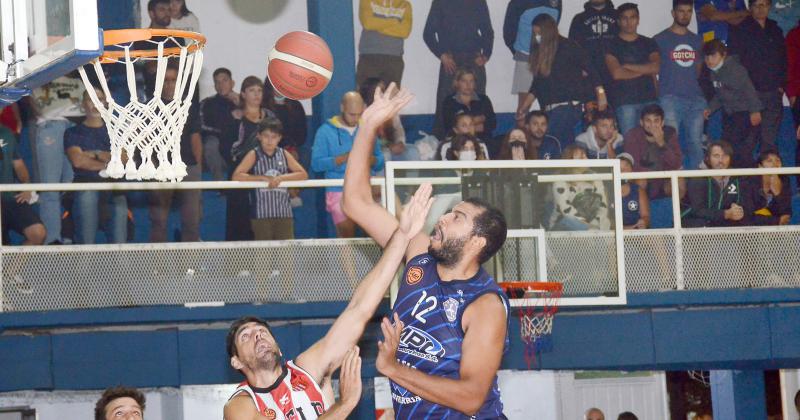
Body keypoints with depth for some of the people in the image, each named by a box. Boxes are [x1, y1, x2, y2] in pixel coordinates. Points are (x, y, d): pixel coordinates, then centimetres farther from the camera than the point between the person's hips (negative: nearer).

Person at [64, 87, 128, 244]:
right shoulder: (73, 133, 18)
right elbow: (77, 160, 0)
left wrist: (96, 154, 1)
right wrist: (107, 164, 3)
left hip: (115, 190, 2)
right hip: (87, 188, -2)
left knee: (119, 243, -13)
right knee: (86, 242, -15)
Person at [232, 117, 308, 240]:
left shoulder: (284, 154, 8)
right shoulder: (254, 155, 0)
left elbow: (303, 174, 4)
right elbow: (237, 176, -11)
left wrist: (281, 178, -11)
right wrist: (263, 178, -16)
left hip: (284, 213, 3)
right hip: (261, 214, -3)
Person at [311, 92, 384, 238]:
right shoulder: (326, 131, 4)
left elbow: (380, 162, 13)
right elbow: (316, 164, -7)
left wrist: (370, 159, -9)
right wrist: (344, 158, -15)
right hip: (339, 191, -3)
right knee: (347, 233, -15)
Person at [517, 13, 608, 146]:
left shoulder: (568, 47, -4)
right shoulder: (538, 52, 15)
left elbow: (589, 70, -5)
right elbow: (537, 83, 21)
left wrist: (600, 94, -10)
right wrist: (525, 106, 16)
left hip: (568, 105, -6)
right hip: (551, 109, 6)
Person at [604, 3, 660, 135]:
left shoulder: (649, 43, 16)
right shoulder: (612, 45, 6)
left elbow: (656, 67, -1)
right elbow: (616, 73, -8)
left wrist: (628, 66, -4)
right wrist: (644, 70, 0)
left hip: (648, 99, 3)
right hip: (624, 101, -3)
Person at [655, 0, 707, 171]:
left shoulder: (696, 41, 18)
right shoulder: (660, 40, 3)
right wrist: (657, 95, -6)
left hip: (695, 99, 4)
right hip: (670, 99, -4)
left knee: (696, 144, 1)